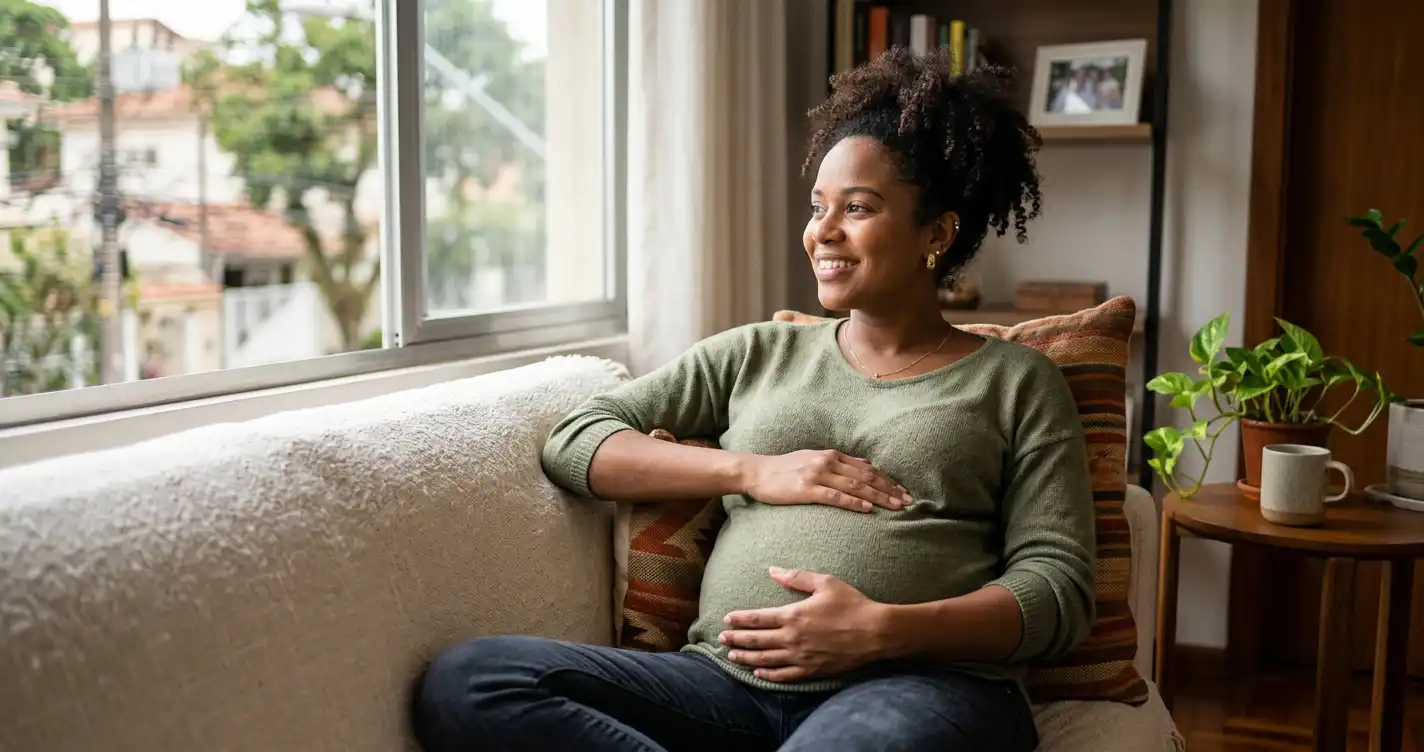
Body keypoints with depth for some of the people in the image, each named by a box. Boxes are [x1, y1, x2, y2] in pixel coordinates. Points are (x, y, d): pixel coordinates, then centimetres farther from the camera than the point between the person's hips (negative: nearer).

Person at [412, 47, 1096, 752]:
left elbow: (1059, 588, 3)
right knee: (461, 680, -21)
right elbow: (575, 442, 13)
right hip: (728, 682, 6)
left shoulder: (1016, 381, 13)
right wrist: (751, 470, -2)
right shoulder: (755, 354, 21)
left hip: (920, 686, -5)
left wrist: (885, 629, -15)